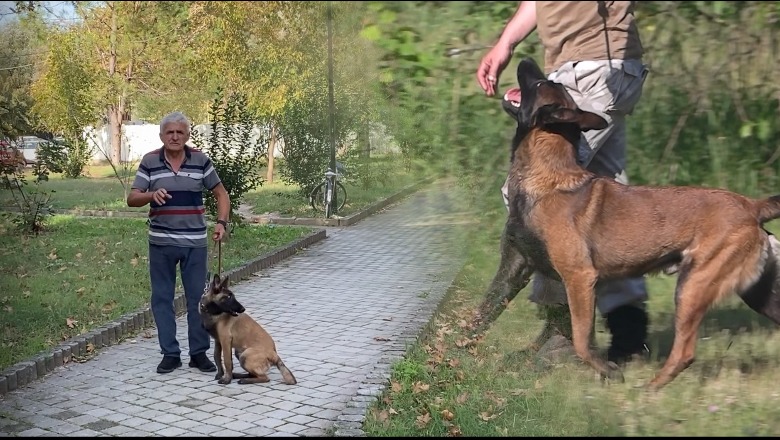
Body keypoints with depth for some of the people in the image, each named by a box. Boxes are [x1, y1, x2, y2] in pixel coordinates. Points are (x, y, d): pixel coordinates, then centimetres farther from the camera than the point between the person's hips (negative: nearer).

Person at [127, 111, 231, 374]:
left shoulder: (200, 160, -1)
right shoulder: (149, 162, -1)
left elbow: (221, 194, 7)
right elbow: (132, 199, -3)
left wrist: (221, 223, -8)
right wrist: (151, 195, -24)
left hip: (195, 242, 0)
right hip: (161, 242, 0)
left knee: (198, 298, 4)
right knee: (162, 298, 5)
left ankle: (199, 352, 15)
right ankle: (170, 353, 15)